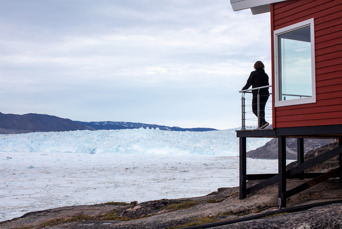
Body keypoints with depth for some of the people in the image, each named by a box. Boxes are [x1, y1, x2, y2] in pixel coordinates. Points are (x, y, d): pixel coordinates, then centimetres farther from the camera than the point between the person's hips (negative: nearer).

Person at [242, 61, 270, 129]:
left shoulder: (254, 73, -3)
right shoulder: (265, 75, 13)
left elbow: (249, 83, -3)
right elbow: (267, 85, 19)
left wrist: (243, 89, 11)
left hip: (257, 94, -6)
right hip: (265, 94, 6)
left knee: (255, 110, -3)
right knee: (261, 109, 14)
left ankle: (263, 122, -21)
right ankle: (261, 124, 10)